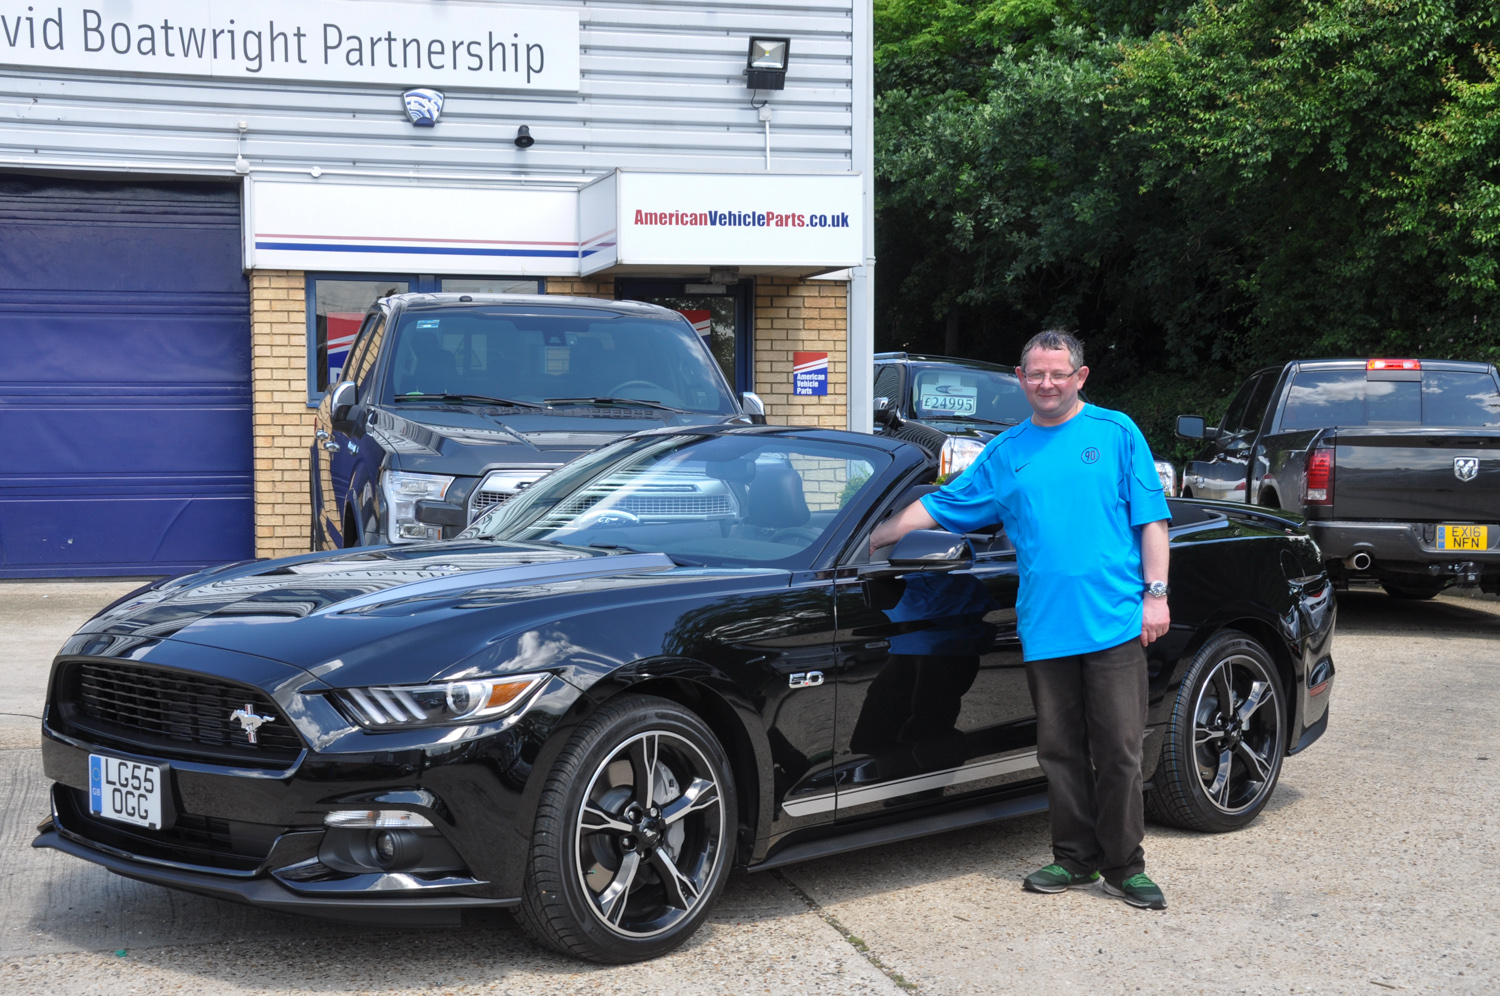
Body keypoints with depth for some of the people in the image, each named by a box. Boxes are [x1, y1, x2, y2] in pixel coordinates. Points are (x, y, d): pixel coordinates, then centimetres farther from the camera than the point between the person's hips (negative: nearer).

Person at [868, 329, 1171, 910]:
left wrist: (1155, 593, -4)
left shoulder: (1116, 433, 7)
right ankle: (1075, 858, 19)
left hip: (1114, 620, -3)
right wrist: (872, 539, 12)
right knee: (1061, 751, 8)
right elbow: (940, 506, 17)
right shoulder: (1006, 452, 14)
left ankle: (1124, 867, 8)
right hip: (1044, 627, 3)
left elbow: (1151, 519, 5)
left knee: (1119, 749, -1)